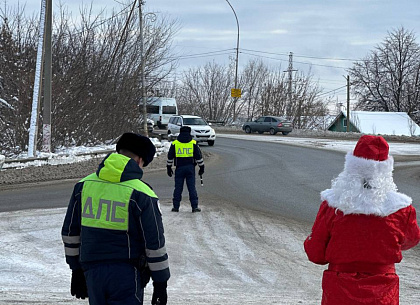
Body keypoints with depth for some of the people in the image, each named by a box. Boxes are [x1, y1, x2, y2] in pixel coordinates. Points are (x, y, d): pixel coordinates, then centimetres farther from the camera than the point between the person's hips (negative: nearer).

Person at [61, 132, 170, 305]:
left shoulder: (84, 185, 6)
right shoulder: (141, 194, -10)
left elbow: (70, 232, 11)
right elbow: (155, 243, -8)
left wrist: (77, 271, 19)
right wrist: (160, 283, 1)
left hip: (92, 272, 5)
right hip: (127, 276, -5)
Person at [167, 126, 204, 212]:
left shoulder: (174, 143, 4)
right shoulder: (193, 143, 2)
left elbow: (170, 157, 8)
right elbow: (199, 157, 3)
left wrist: (169, 168, 16)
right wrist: (201, 168, 11)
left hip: (179, 168, 0)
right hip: (190, 168, 0)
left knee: (178, 187, 6)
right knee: (192, 187, 1)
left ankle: (176, 206, 6)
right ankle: (194, 206, -1)